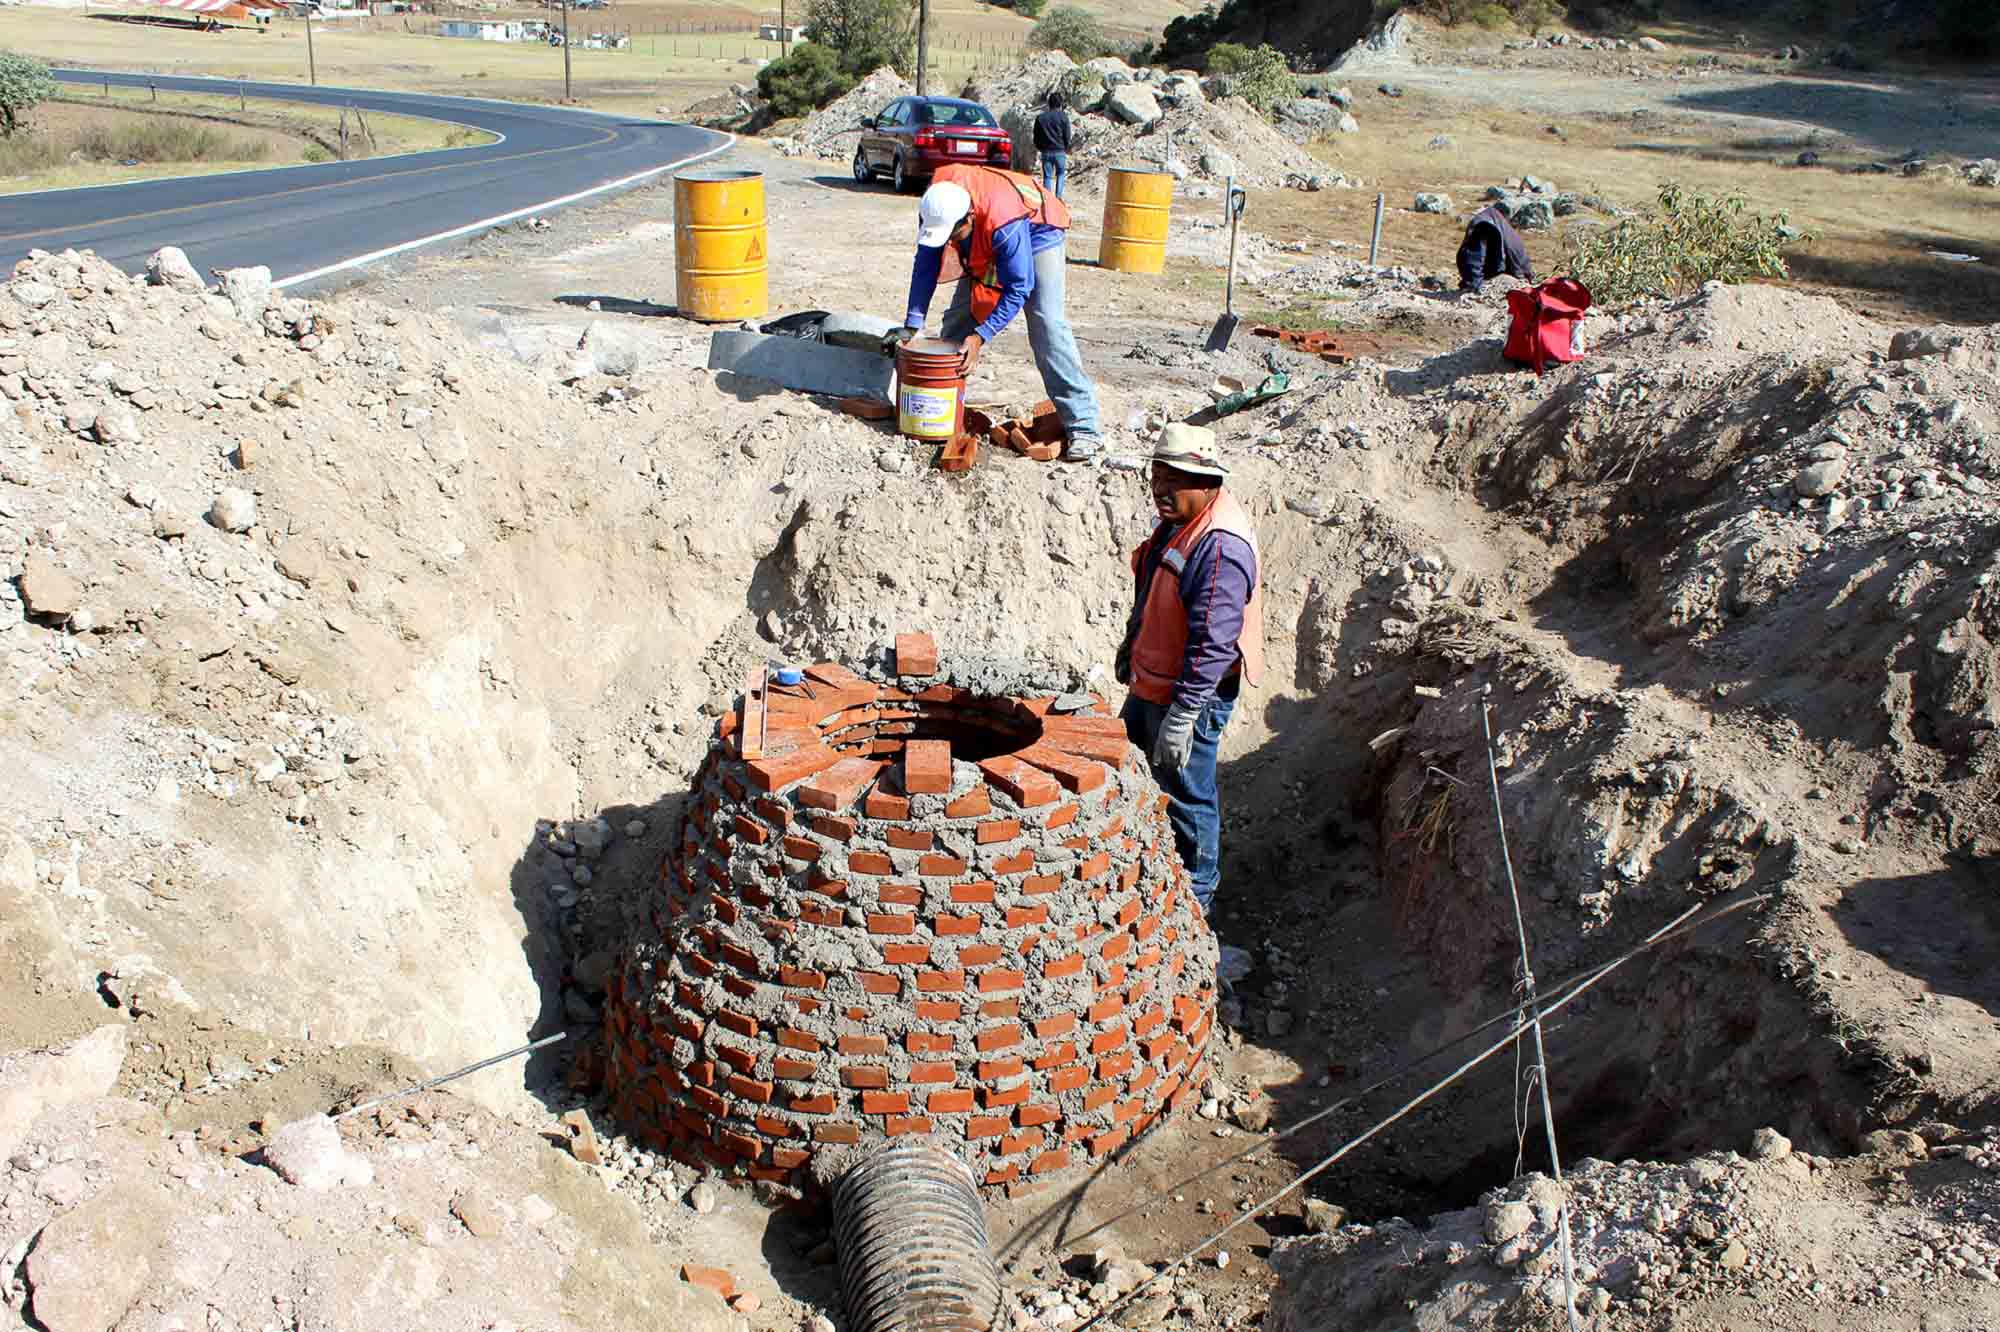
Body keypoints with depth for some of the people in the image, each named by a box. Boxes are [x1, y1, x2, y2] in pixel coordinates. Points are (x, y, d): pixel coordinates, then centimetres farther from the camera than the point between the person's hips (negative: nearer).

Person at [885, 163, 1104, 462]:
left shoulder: (1004, 223, -43)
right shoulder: (937, 205, -26)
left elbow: (1017, 289, -35)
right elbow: (926, 265, -16)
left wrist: (980, 336, -38)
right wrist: (912, 325, -20)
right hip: (983, 248, 7)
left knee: (1047, 326, -20)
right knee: (957, 318, 1)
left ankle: (1083, 428, -24)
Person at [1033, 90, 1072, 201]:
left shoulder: (1040, 118, 3)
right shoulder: (1063, 117, -4)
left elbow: (1036, 137, 7)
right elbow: (1067, 136, -2)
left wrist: (1039, 148, 20)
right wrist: (1066, 149, 14)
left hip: (1046, 151, 1)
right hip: (1060, 151, -1)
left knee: (1047, 176, 6)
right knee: (1061, 174, 16)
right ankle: (1058, 197, 5)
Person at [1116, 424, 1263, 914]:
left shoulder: (1222, 546, -29)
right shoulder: (1179, 520, 3)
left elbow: (1212, 642, -30)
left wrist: (1182, 714, -28)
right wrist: (1131, 644, 27)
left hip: (1192, 693, -10)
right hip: (1150, 682, 10)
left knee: (1186, 795, 5)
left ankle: (1196, 894, 26)